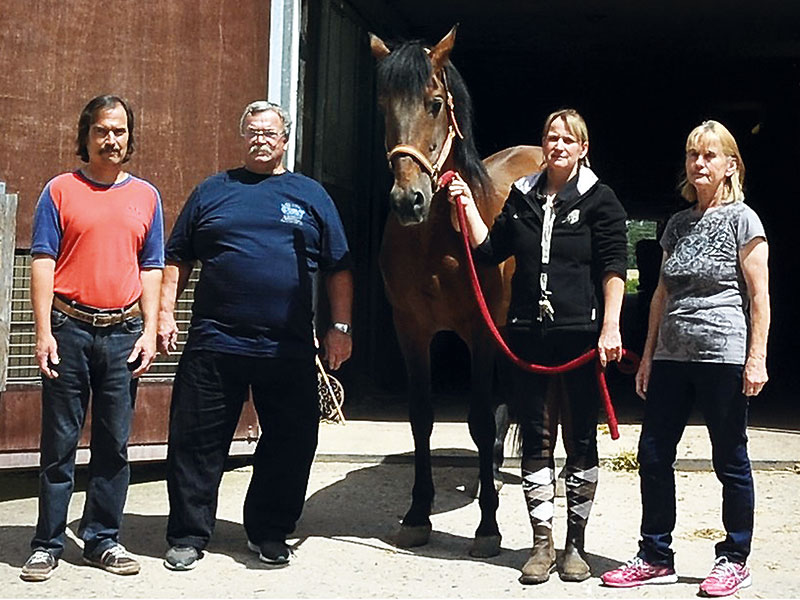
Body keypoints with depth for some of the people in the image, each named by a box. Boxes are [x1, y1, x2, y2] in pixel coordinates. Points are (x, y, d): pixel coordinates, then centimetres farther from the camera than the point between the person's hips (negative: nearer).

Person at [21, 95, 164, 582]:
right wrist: (44, 332, -9)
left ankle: (103, 539, 18)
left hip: (123, 332, 2)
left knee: (115, 443, 7)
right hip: (69, 328, -2)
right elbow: (43, 263, -1)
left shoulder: (146, 196, 11)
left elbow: (151, 269, 11)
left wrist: (149, 332, 2)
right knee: (59, 442, 3)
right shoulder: (60, 190, 4)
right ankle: (48, 544, 12)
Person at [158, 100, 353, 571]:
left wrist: (341, 328, 3)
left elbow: (339, 269, 11)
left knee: (290, 445, 6)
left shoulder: (311, 195, 11)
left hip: (289, 351, 1)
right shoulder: (213, 191, 11)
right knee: (196, 443, 3)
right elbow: (177, 259, 12)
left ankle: (270, 533, 23)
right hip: (214, 344, 0)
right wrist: (165, 314, 2)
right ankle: (188, 536, 16)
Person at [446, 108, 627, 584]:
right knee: (535, 441, 7)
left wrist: (610, 326, -15)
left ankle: (576, 544, 17)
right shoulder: (523, 197, 11)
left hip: (581, 335, -4)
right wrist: (467, 205, 4)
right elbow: (490, 250, 13)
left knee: (581, 441, 6)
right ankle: (543, 543, 16)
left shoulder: (599, 199, -1)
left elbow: (614, 267, -7)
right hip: (528, 335, 4)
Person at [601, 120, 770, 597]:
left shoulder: (742, 219, -3)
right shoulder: (678, 224, 14)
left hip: (723, 356, -6)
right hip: (673, 356, 6)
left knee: (730, 460, 4)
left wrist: (757, 358, -12)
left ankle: (735, 559, 18)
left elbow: (759, 296, -6)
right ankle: (656, 557, 18)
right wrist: (649, 355, 13)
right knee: (653, 455, 6)